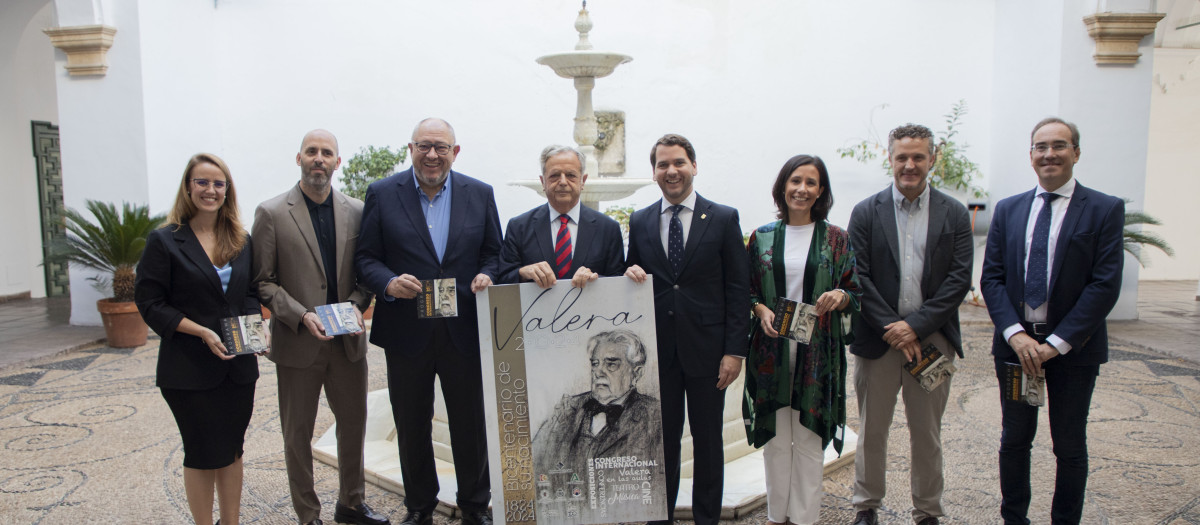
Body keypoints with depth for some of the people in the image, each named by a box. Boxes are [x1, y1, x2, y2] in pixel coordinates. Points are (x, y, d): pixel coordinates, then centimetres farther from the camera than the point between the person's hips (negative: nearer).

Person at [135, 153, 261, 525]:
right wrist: (202, 332, -19)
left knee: (232, 449, 14)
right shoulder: (165, 241, -6)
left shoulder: (242, 241, 8)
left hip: (238, 365, 5)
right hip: (190, 368, -4)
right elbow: (150, 303, -9)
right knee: (203, 453, 6)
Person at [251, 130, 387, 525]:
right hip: (297, 342, -3)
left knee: (354, 423, 15)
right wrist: (302, 316, -17)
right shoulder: (271, 213, -5)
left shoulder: (357, 211, 4)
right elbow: (262, 281, -6)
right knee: (298, 434, 10)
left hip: (348, 340, 3)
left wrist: (357, 306, -9)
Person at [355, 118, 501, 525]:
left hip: (465, 331, 1)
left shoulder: (480, 194, 4)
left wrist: (486, 276, -13)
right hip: (406, 333, 0)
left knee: (472, 423, 11)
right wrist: (389, 283, -19)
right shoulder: (382, 194, 0)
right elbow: (366, 257, 0)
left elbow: (494, 252, 8)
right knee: (412, 427, 14)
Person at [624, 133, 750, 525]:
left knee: (708, 440, 10)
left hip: (706, 348, -2)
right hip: (657, 349, 2)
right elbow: (633, 285, 14)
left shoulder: (724, 218, -1)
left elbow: (738, 289, -3)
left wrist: (735, 350, -9)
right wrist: (630, 274, -10)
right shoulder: (639, 222, 7)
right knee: (662, 439, 12)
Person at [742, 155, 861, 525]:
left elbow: (855, 293, 5)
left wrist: (840, 296, -16)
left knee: (809, 439, 5)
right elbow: (747, 291, 8)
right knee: (775, 437, 9)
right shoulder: (762, 237, 5)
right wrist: (761, 310, -11)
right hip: (771, 351, 1)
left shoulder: (837, 239, 3)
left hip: (817, 352, -1)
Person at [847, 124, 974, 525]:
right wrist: (892, 327, -13)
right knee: (871, 431, 10)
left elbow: (960, 278, -4)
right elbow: (858, 277, -4)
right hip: (878, 339, 0)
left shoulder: (954, 214, 4)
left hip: (932, 339, 1)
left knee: (927, 434, 11)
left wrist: (915, 325, -13)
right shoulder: (866, 213, 2)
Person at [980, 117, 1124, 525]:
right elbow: (991, 277, 1)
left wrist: (1057, 342, -15)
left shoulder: (1105, 210, -3)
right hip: (1015, 343, 3)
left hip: (1073, 348, -2)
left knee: (1070, 446, 10)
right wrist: (1015, 333, -12)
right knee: (1014, 440, 13)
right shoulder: (1008, 209, 6)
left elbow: (1105, 284, -10)